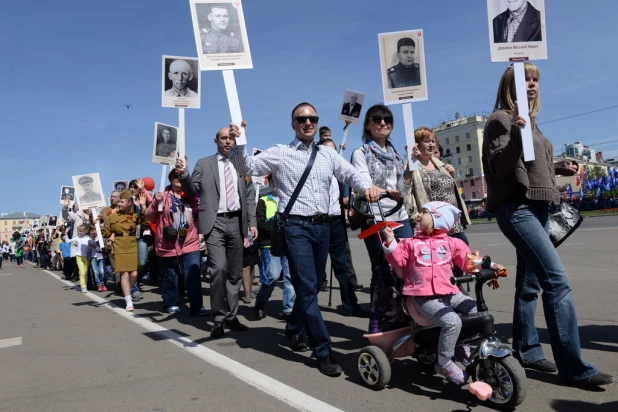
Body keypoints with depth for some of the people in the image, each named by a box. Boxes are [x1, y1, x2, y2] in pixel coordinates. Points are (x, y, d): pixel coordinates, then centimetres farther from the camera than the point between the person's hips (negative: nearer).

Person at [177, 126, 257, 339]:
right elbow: (192, 191, 4)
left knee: (235, 272, 8)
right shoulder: (203, 164, 7)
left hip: (236, 221, 3)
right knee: (218, 268, -15)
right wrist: (183, 174, -14)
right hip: (215, 222, -3)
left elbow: (249, 196, 12)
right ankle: (219, 318, -1)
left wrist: (252, 222, 5)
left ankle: (231, 316, 20)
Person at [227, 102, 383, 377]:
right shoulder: (280, 153, 1)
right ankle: (323, 351, 1)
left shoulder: (327, 154, 13)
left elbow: (350, 174, 3)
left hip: (322, 227, 5)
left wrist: (367, 186, -19)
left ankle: (294, 329, 41)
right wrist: (239, 144, -24)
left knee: (312, 286, 16)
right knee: (307, 288, -8)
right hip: (296, 227, -5)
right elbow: (247, 168, -5)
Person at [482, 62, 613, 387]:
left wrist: (560, 167, 12)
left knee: (530, 282, 13)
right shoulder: (501, 119, -7)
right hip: (516, 207, -9)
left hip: (537, 207, 9)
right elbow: (499, 170, -17)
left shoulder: (530, 120, 17)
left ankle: (526, 350, 24)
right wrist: (514, 133, -28)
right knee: (557, 279, -16)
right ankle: (574, 367, -10)